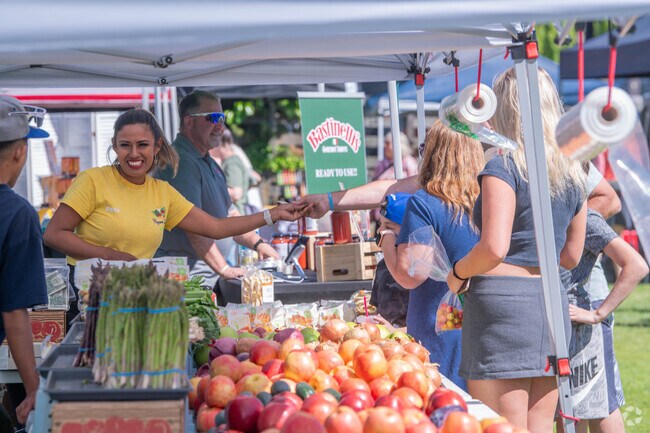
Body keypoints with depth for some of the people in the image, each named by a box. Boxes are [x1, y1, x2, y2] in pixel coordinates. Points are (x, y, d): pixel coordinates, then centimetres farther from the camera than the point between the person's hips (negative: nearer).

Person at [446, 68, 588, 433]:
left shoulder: (503, 167, -9)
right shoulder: (574, 173, 13)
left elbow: (494, 247, -19)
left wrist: (458, 272, -2)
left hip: (502, 298, -7)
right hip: (553, 301, 7)